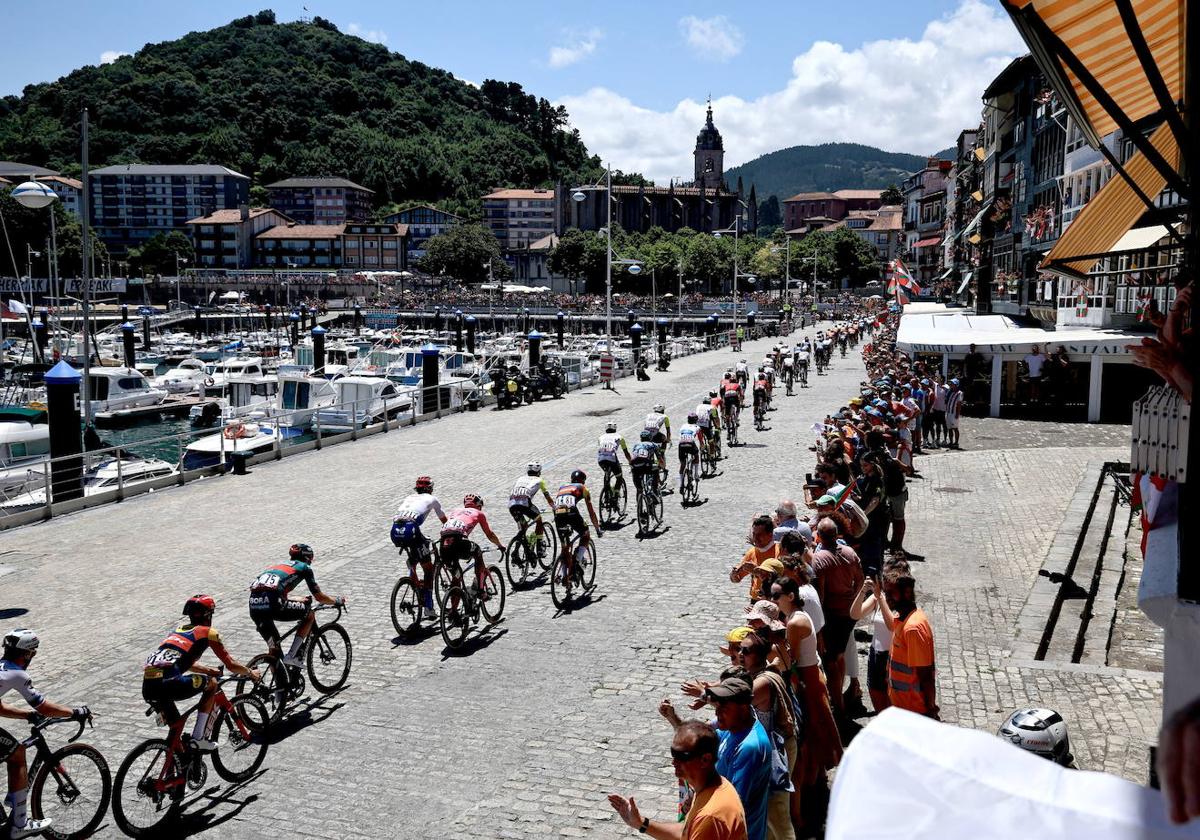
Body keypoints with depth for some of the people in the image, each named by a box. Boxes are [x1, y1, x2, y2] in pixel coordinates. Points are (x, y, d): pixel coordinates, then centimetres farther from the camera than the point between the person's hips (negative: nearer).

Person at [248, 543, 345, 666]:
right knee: (310, 615, 17)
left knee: (274, 648, 23)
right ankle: (292, 656, 8)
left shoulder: (279, 565, 35)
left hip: (253, 606, 7)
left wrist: (300, 600, 60)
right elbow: (319, 597, 21)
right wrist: (337, 601, 39)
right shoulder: (304, 567, 18)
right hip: (272, 604, -7)